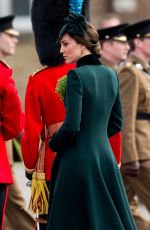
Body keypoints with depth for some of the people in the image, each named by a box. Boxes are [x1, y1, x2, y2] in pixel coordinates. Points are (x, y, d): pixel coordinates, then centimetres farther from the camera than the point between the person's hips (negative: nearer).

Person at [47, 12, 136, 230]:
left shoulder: (77, 75, -13)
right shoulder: (111, 74, 9)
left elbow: (71, 126, -17)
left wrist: (53, 143, 1)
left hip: (79, 159, -7)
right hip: (105, 154, 7)